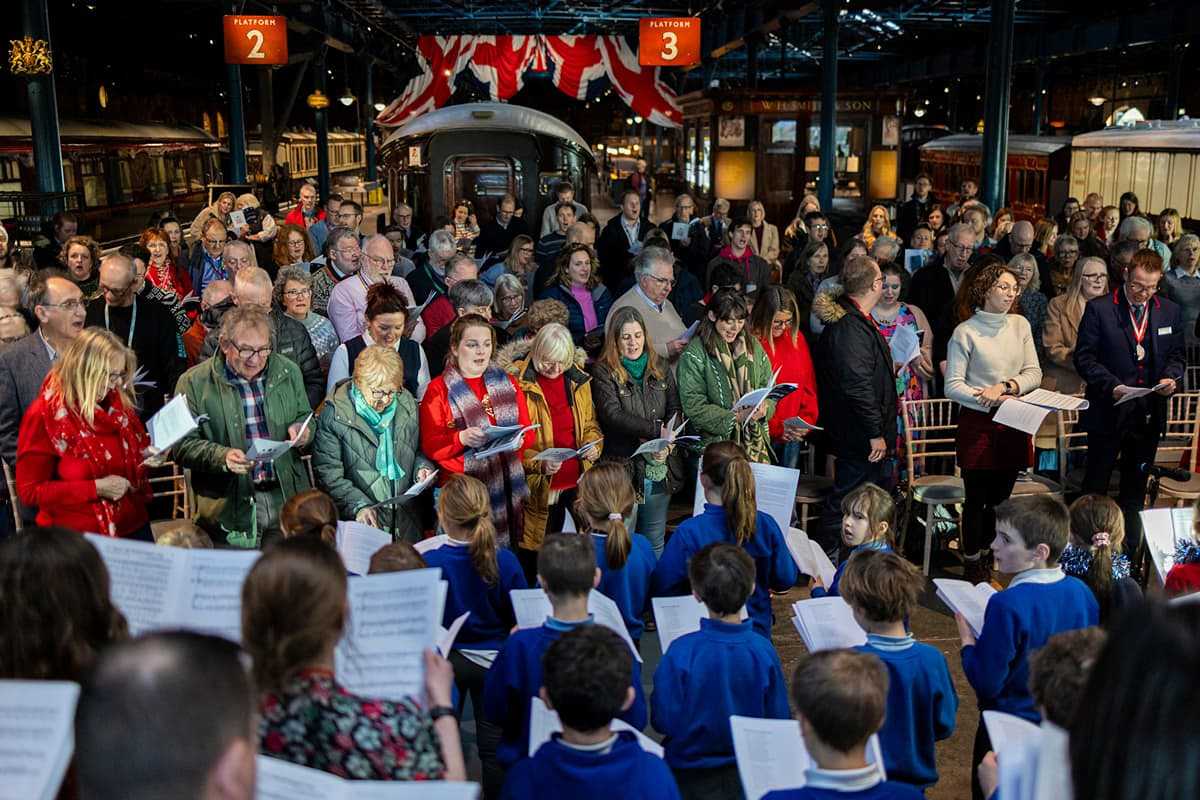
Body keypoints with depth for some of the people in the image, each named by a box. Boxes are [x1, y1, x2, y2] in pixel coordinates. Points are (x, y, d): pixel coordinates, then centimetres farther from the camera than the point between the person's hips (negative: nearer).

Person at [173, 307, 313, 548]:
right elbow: (183, 446, -5)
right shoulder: (194, 382, -2)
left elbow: (306, 417, 20)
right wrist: (222, 456, -22)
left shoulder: (288, 372, 9)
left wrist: (300, 430, -3)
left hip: (287, 498, 3)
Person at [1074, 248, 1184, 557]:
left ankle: (1129, 552, 26)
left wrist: (1171, 378, -8)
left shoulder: (1170, 312, 7)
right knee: (1095, 485, 6)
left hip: (1149, 415, 4)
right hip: (1108, 413, -3)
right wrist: (1110, 385, -22)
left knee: (1136, 488, 14)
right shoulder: (1098, 308, -6)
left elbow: (1176, 355, 14)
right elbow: (1084, 356, -8)